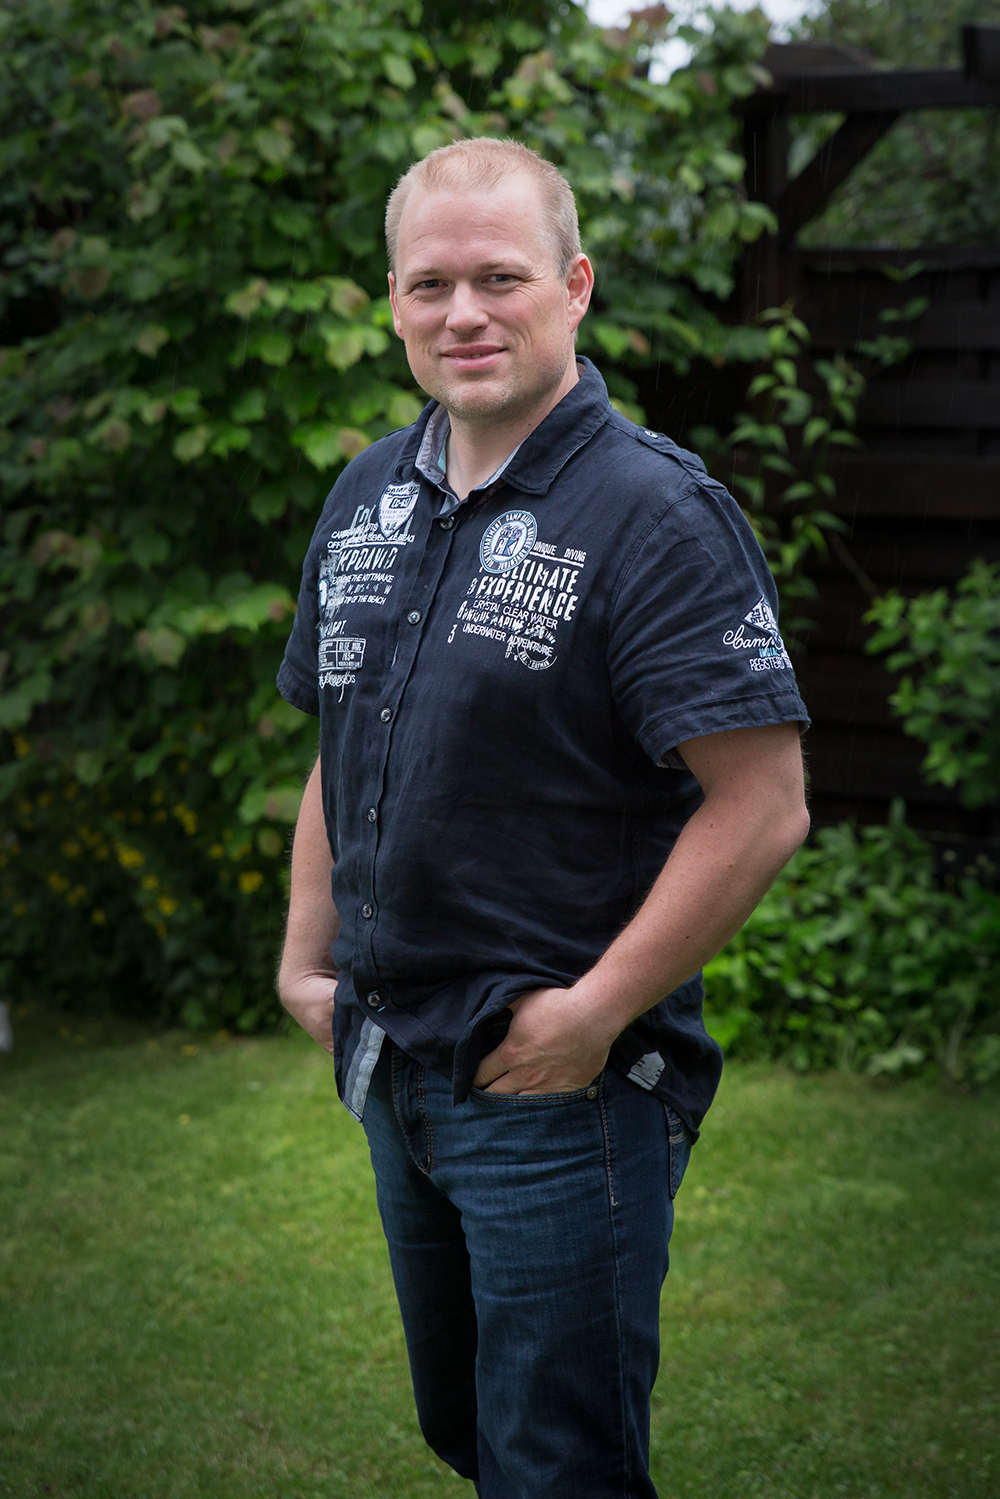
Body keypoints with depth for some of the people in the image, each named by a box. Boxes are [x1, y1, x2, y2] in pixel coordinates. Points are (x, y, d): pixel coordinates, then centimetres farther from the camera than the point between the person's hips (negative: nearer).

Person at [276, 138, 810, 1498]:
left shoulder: (655, 511, -16)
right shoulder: (367, 496, 7)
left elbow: (764, 809, -21)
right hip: (391, 1071, 7)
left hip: (561, 1088, -7)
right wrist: (307, 958, 11)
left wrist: (591, 1016, -19)